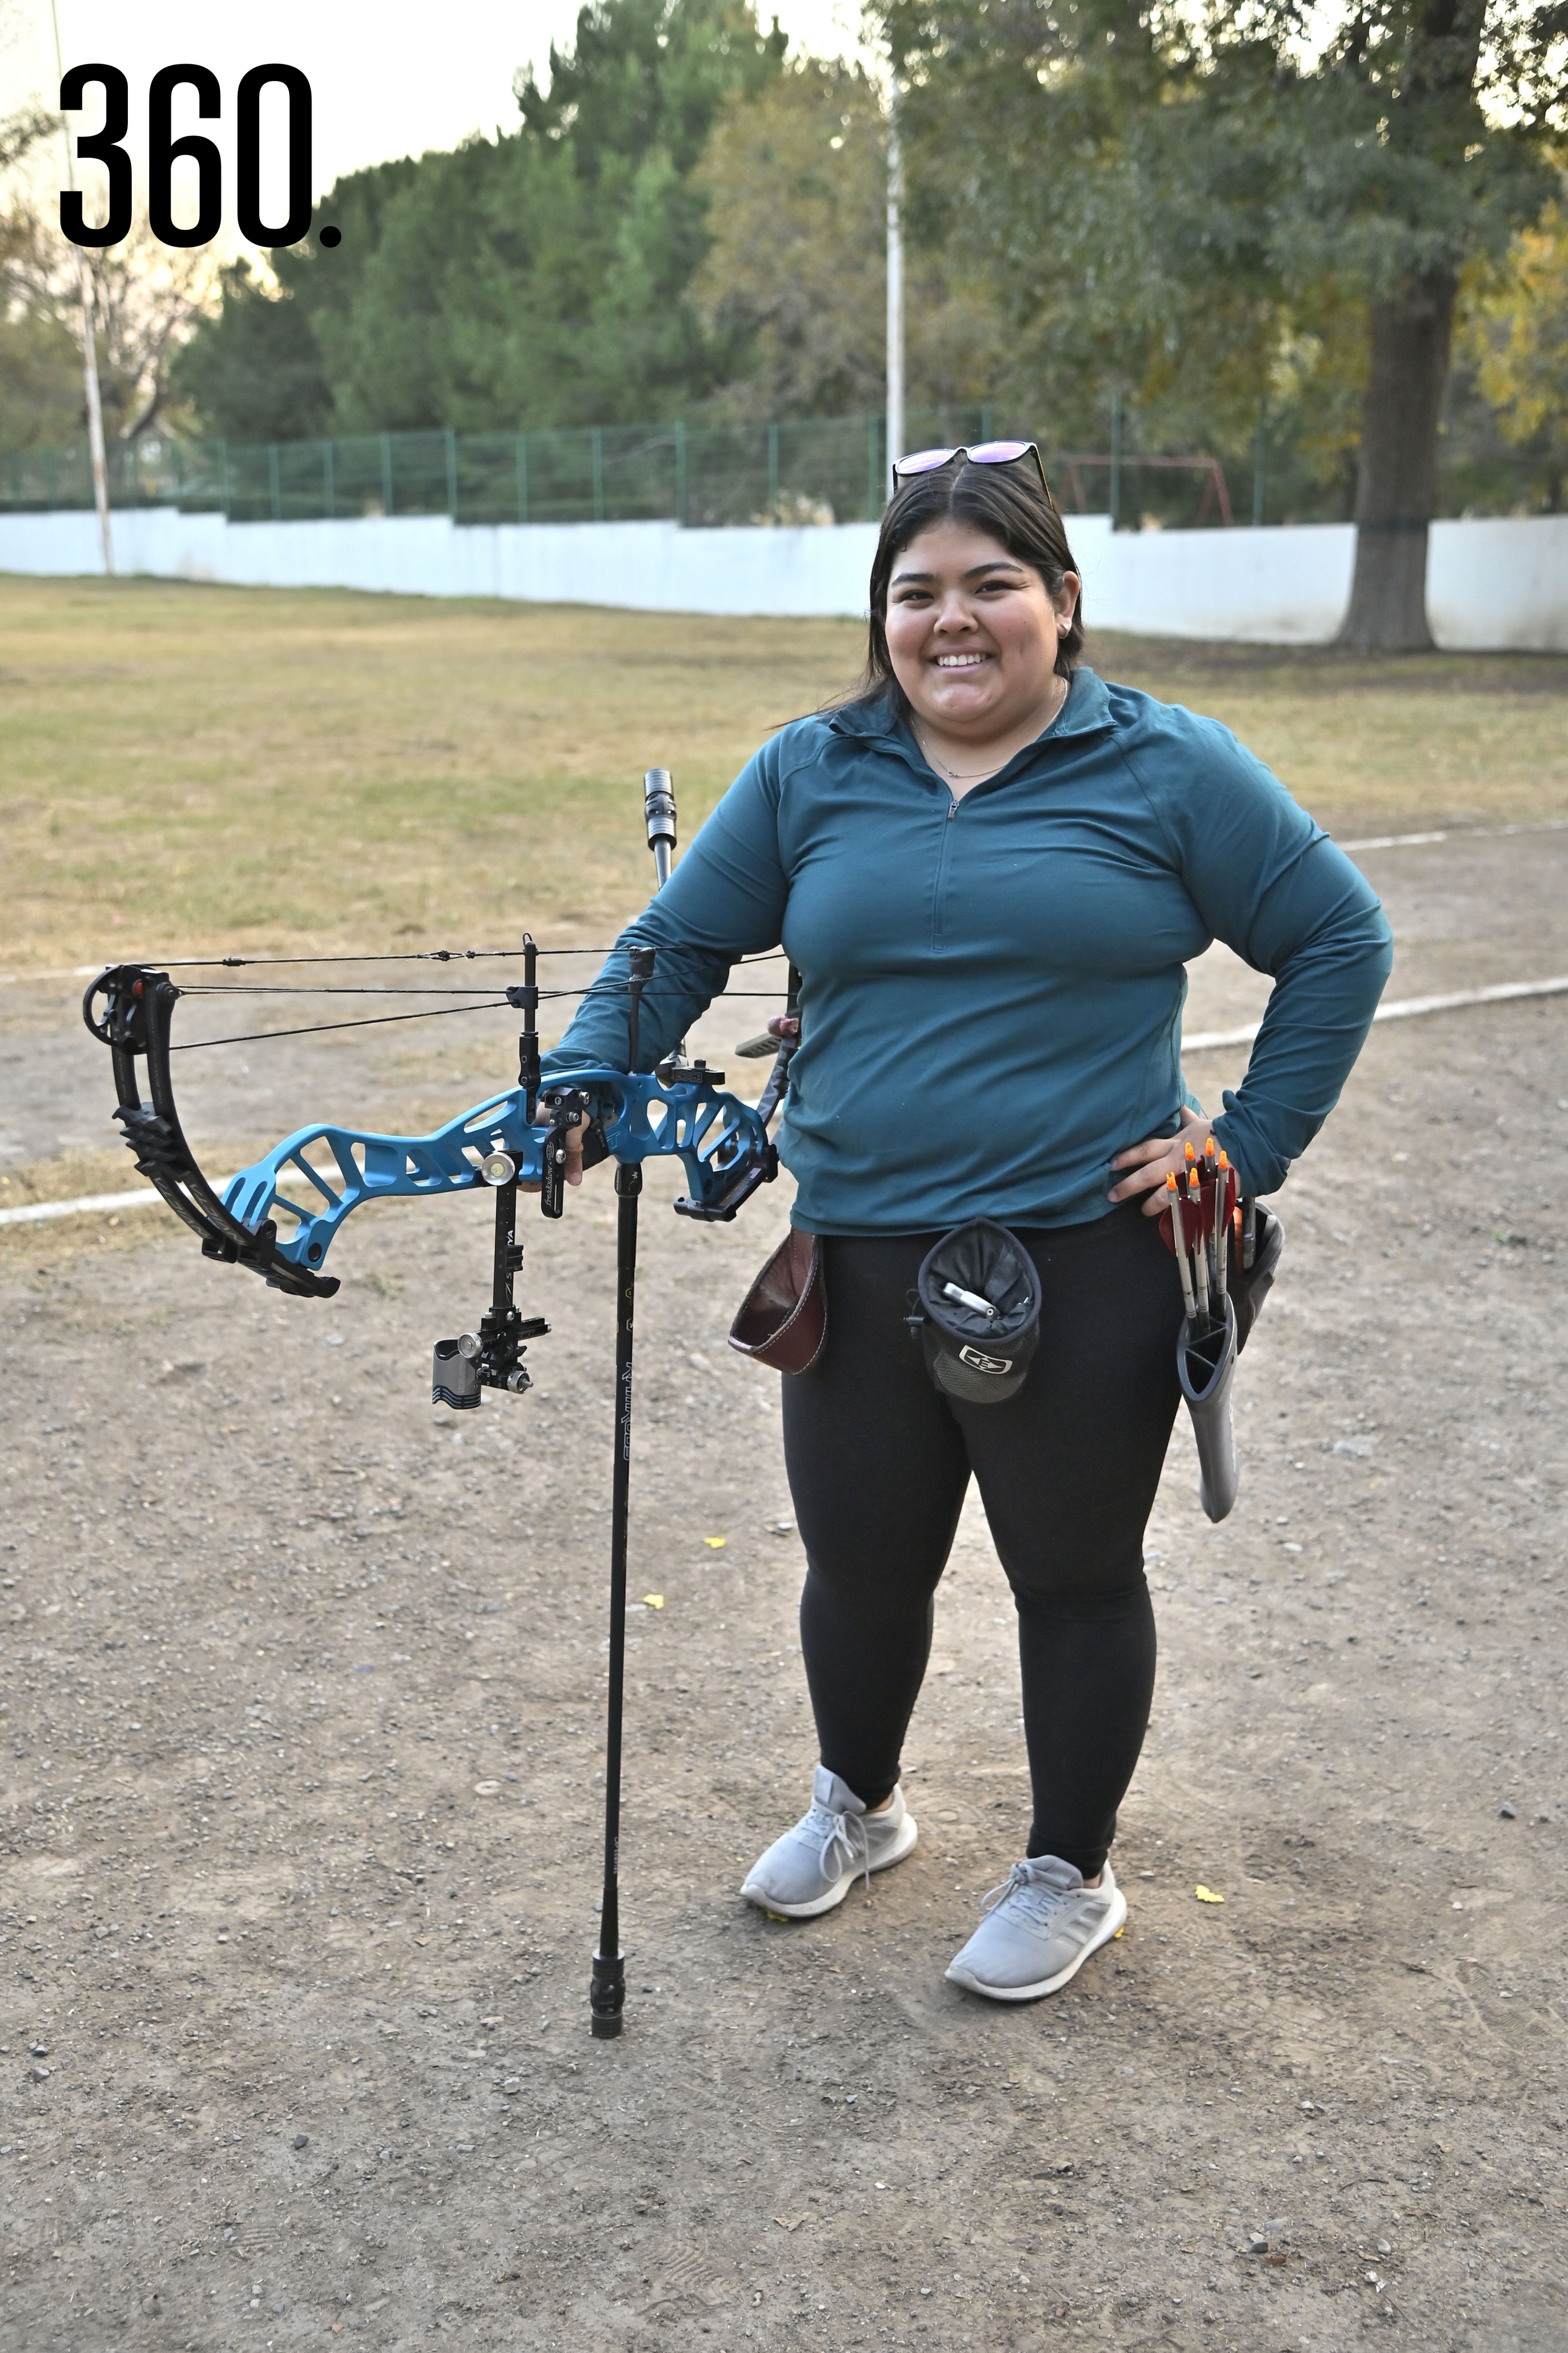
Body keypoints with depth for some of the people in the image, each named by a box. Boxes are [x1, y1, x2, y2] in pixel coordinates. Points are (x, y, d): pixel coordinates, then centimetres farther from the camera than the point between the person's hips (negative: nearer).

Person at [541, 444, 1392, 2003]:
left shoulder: (1167, 772, -3)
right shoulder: (809, 775, 5)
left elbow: (1340, 942, 1)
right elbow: (679, 943, 8)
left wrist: (1251, 1146, -4)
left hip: (1085, 1268, -3)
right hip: (858, 1267, 3)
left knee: (1075, 1575, 12)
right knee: (858, 1566, 16)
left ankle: (1070, 1875, 33)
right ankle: (857, 1806, 45)